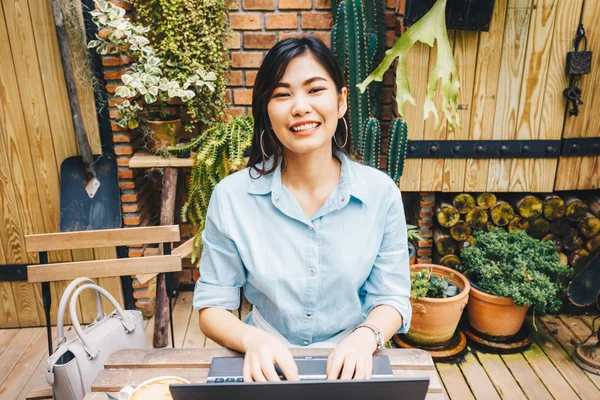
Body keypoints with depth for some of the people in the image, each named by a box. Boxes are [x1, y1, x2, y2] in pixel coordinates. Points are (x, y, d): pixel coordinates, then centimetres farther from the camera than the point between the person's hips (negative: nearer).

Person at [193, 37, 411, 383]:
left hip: (350, 364, 1)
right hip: (266, 366, 0)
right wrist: (252, 339, -21)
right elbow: (212, 308, -3)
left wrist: (365, 337, -19)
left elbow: (391, 298, 0)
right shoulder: (232, 196, -8)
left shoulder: (381, 193, -6)